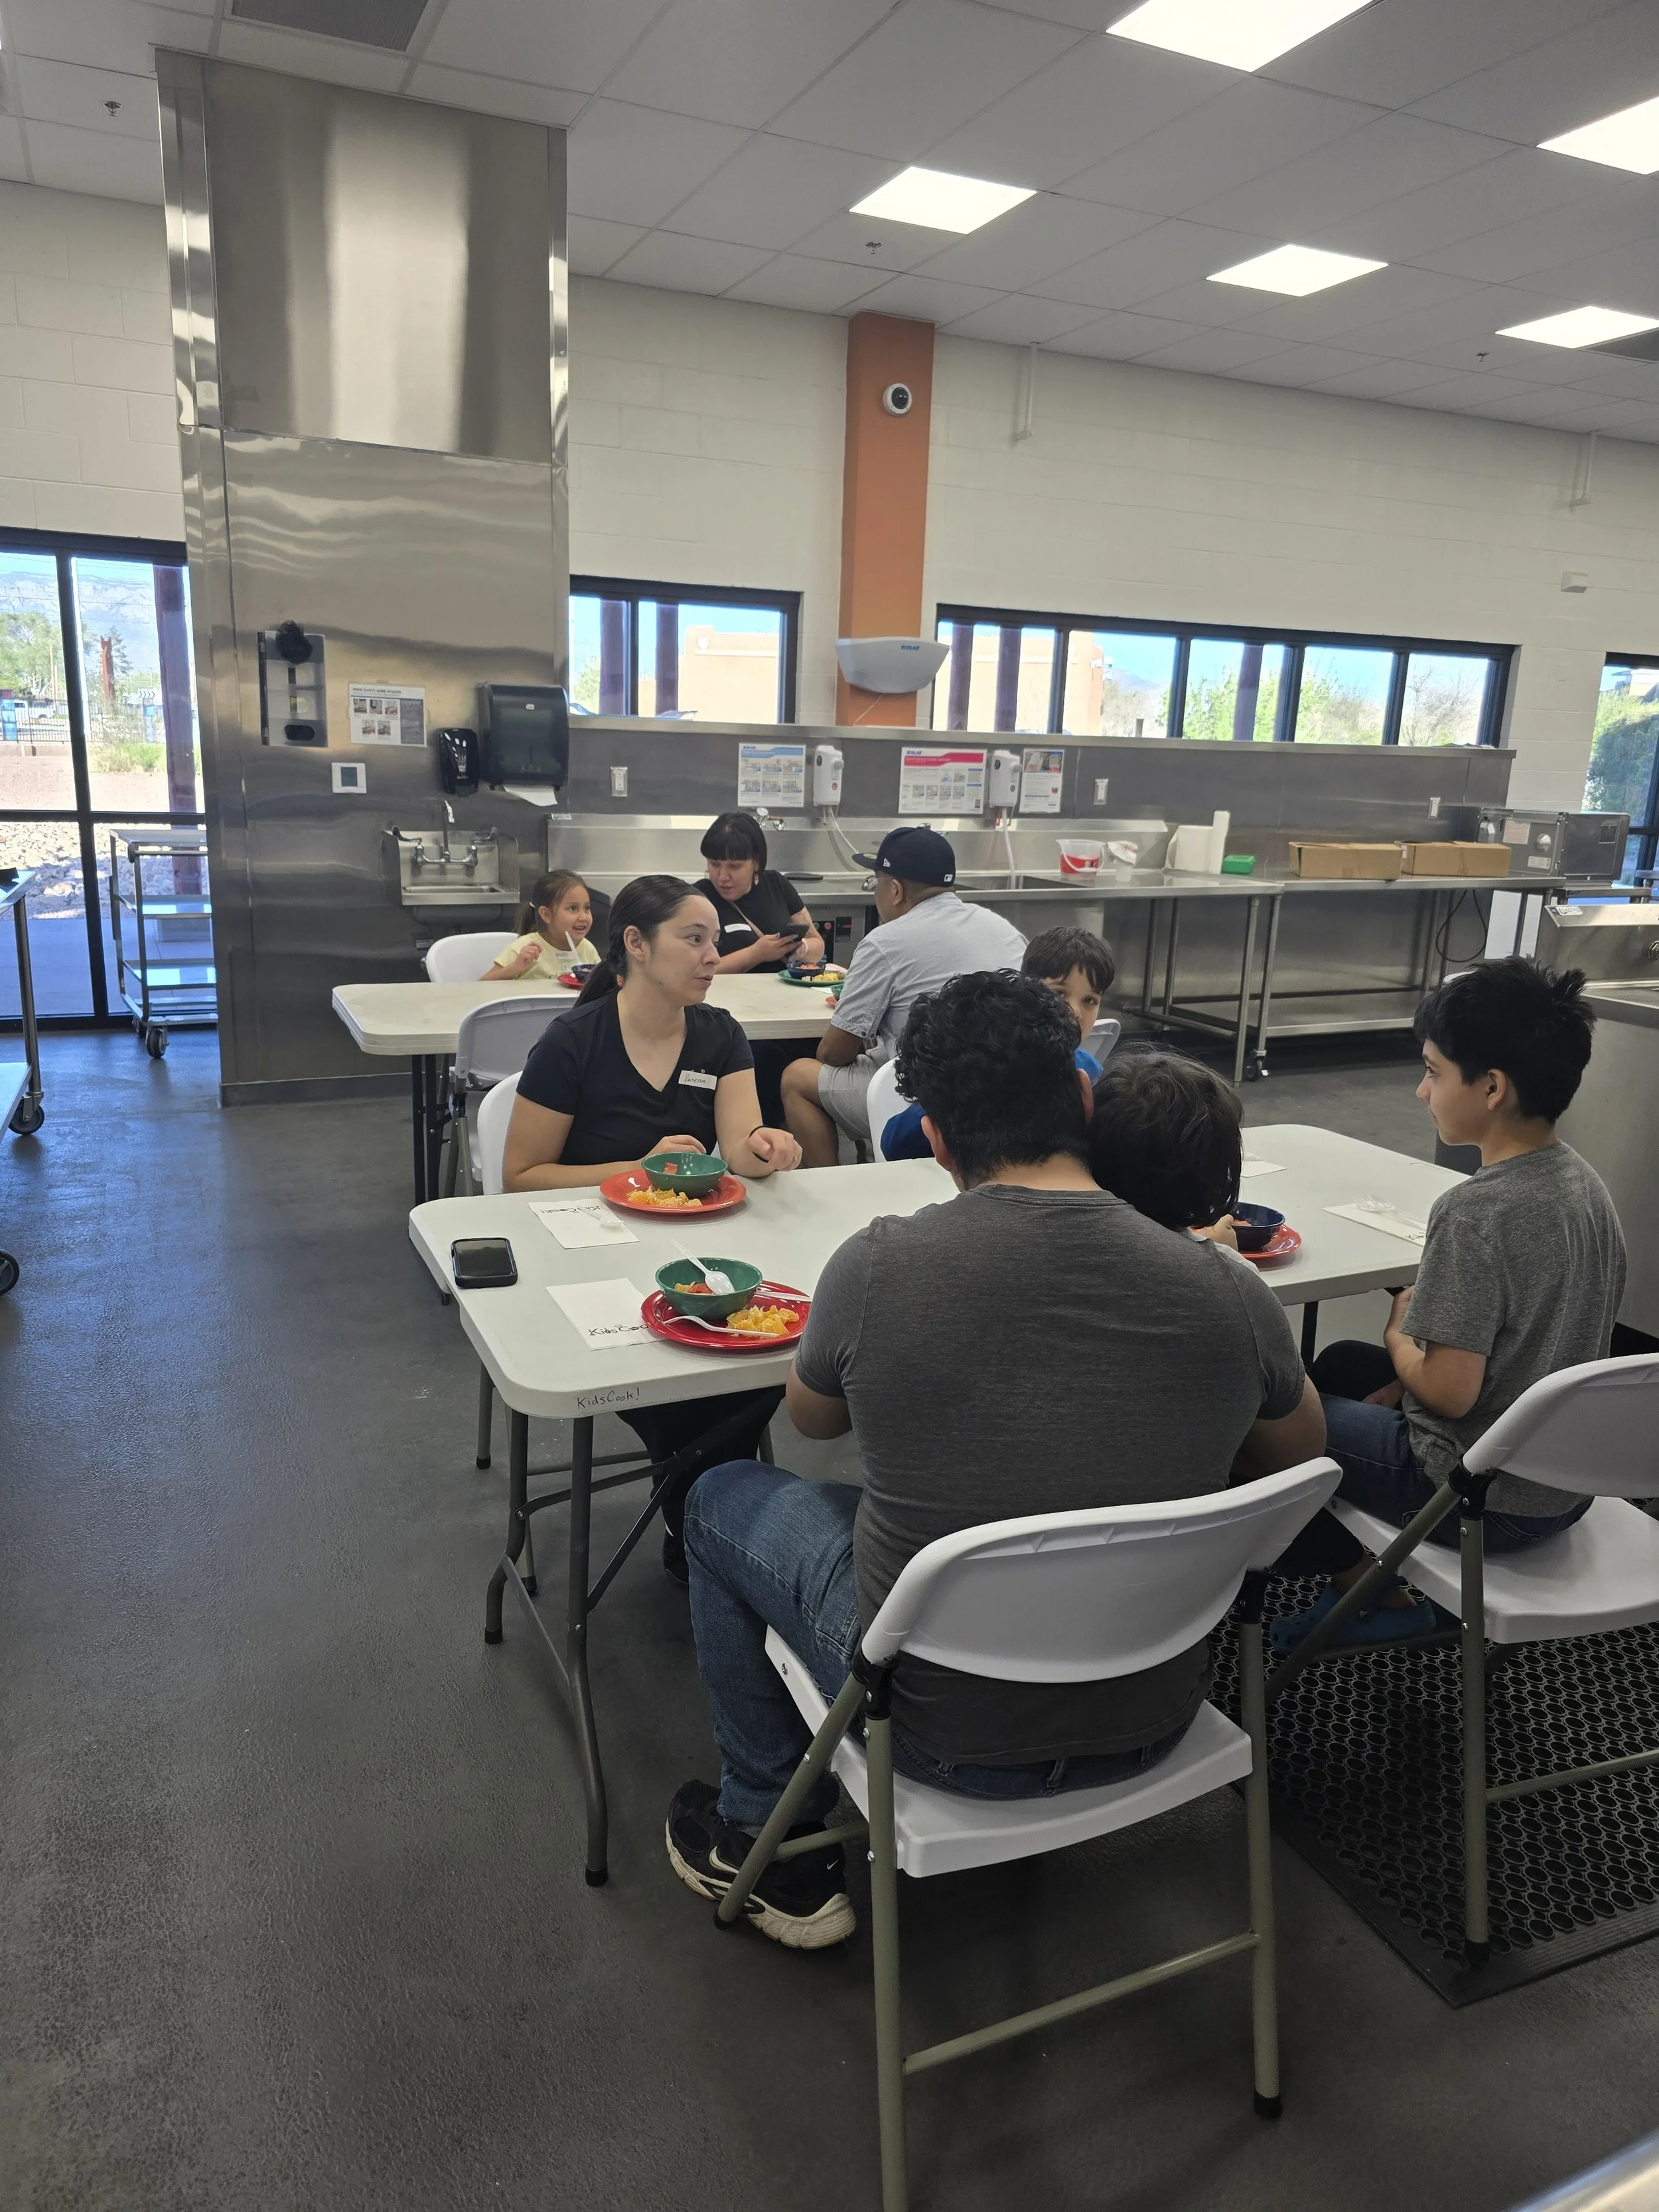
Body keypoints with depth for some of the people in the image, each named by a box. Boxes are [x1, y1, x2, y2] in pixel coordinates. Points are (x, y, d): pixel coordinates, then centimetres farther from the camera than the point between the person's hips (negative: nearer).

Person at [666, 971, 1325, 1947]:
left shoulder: (878, 1267, -22)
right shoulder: (1226, 1289, -17)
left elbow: (812, 1418, 1)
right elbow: (1301, 1453, 5)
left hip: (943, 1728, -3)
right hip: (1153, 1725, 3)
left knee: (724, 1499, 20)